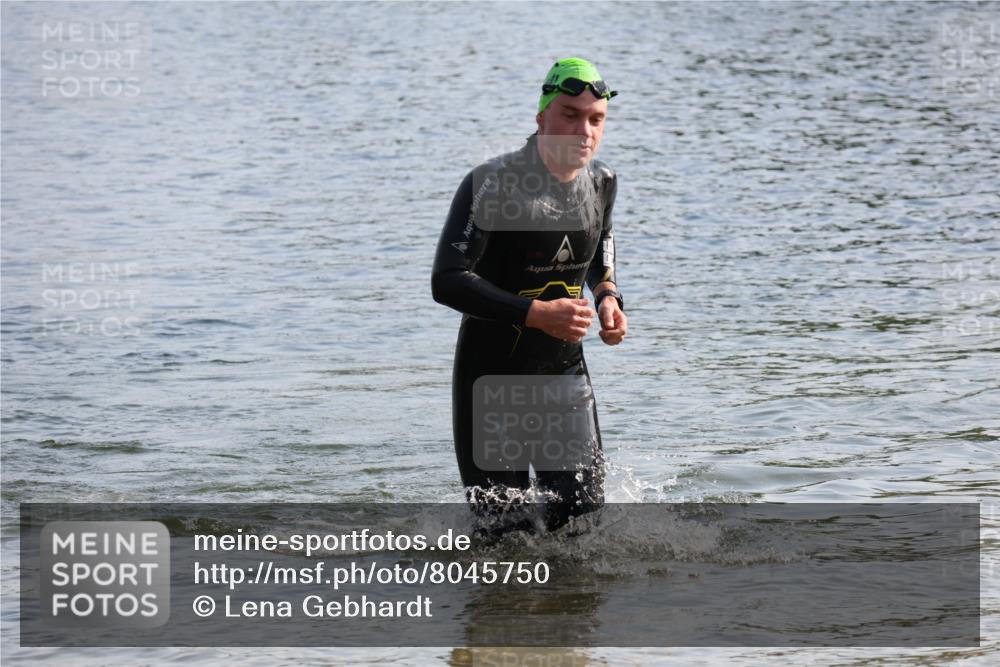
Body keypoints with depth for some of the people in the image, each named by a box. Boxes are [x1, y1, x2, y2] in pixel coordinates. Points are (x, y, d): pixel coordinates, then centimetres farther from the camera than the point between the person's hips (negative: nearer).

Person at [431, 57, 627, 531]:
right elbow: (447, 282, -23)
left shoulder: (601, 183, 1)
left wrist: (608, 296, -1)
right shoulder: (491, 185, -19)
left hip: (565, 371, 5)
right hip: (492, 375, -5)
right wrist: (536, 313, -29)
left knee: (583, 512, -2)